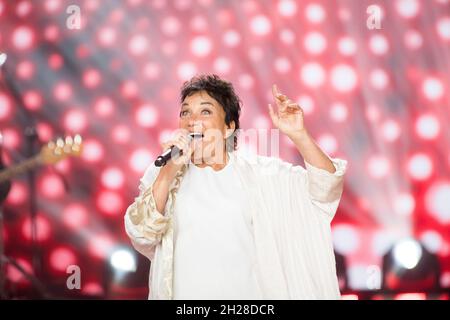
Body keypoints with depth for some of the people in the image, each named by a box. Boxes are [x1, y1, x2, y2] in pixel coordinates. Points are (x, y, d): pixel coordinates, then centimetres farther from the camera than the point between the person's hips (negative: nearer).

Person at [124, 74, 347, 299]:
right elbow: (141, 234, -11)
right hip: (183, 293, 0)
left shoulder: (258, 172, 2)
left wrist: (298, 135, -17)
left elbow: (324, 188, -4)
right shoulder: (161, 174, 1)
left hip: (248, 293, 0)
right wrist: (169, 172, -22)